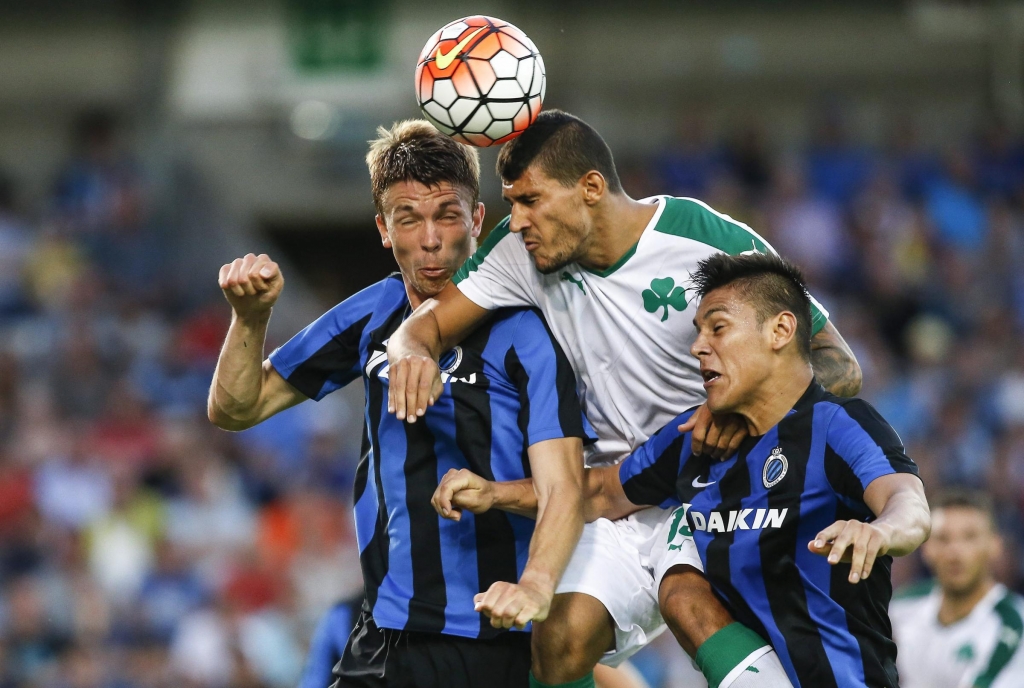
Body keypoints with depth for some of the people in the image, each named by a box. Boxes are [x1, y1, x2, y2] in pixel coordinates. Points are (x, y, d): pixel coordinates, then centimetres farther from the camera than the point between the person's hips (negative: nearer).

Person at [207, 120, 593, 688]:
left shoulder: (525, 333, -11)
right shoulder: (372, 315, 6)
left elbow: (562, 486, -21)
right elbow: (235, 410, 13)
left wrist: (535, 585, -41)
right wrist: (250, 318, -7)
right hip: (381, 637, 5)